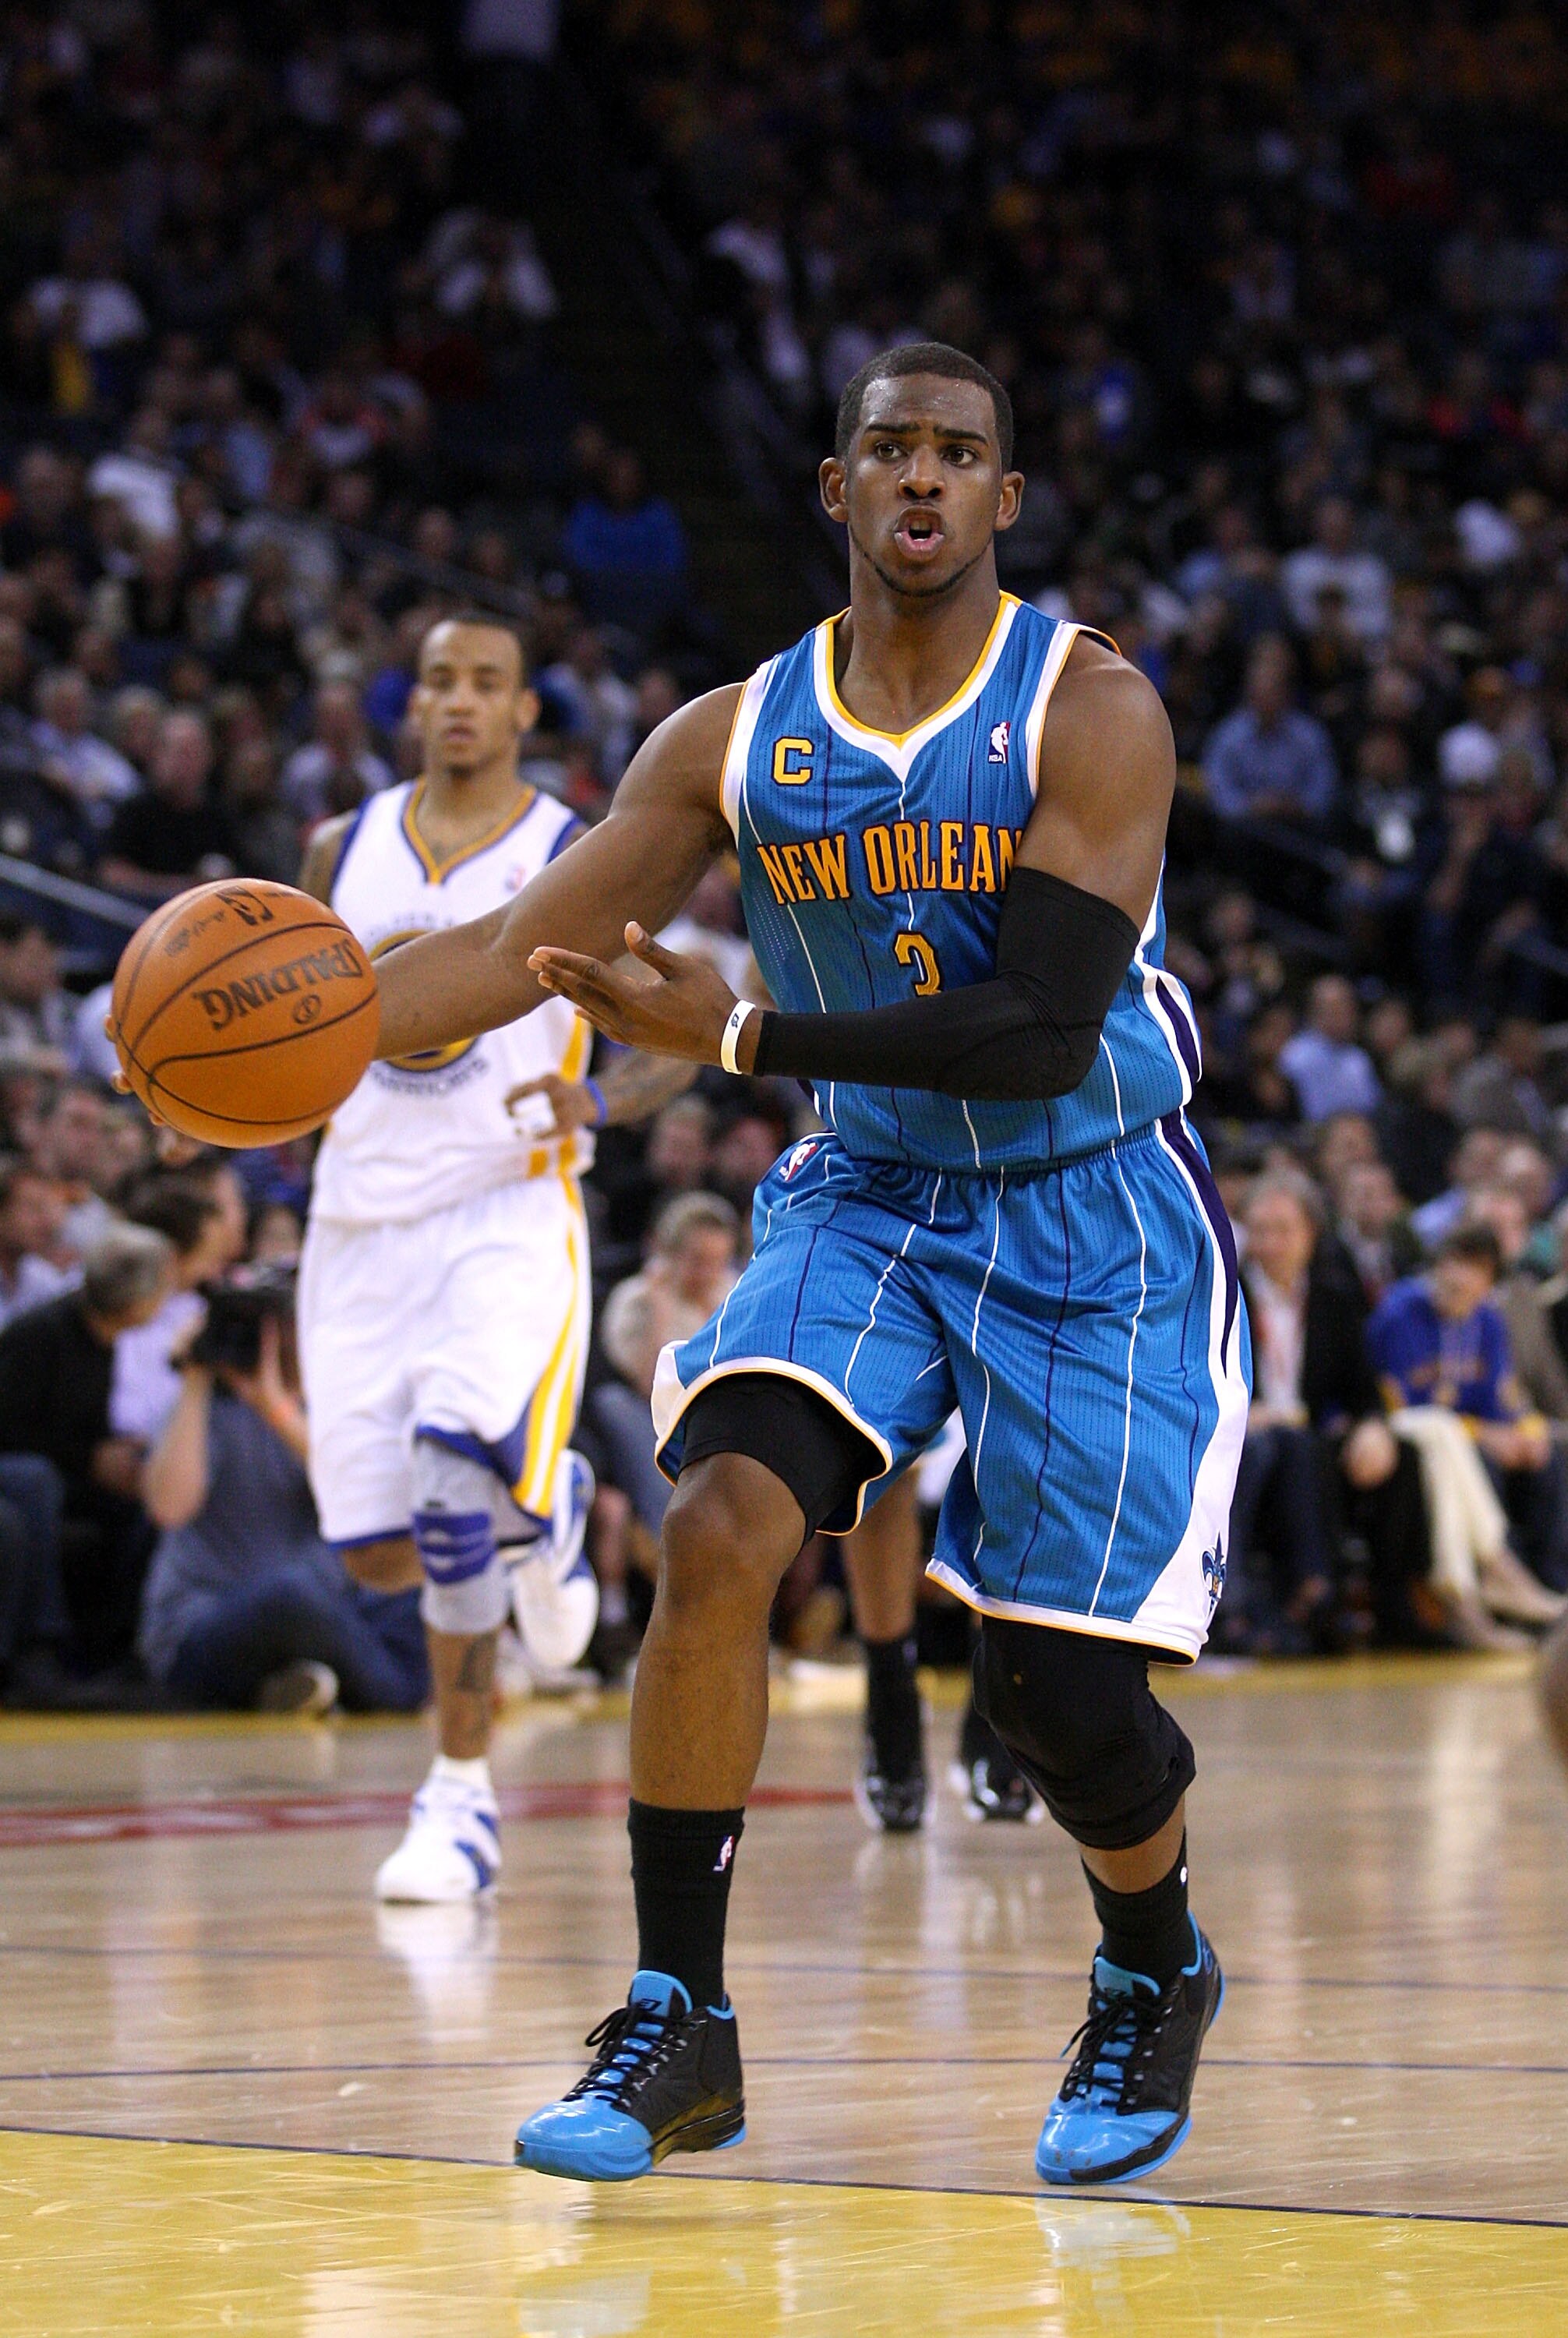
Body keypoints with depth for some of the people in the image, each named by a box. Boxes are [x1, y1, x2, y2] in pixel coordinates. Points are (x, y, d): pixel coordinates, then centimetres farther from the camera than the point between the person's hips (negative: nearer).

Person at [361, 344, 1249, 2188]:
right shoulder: (738, 739, -3)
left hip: (1092, 1224, -3)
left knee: (1055, 1681, -7)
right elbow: (524, 946, -1)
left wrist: (740, 1035, -25)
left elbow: (1046, 1031, -24)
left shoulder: (1091, 713, -16)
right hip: (866, 1202, 3)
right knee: (715, 1529, -21)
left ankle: (1155, 1981, 26)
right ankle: (677, 2023, -10)